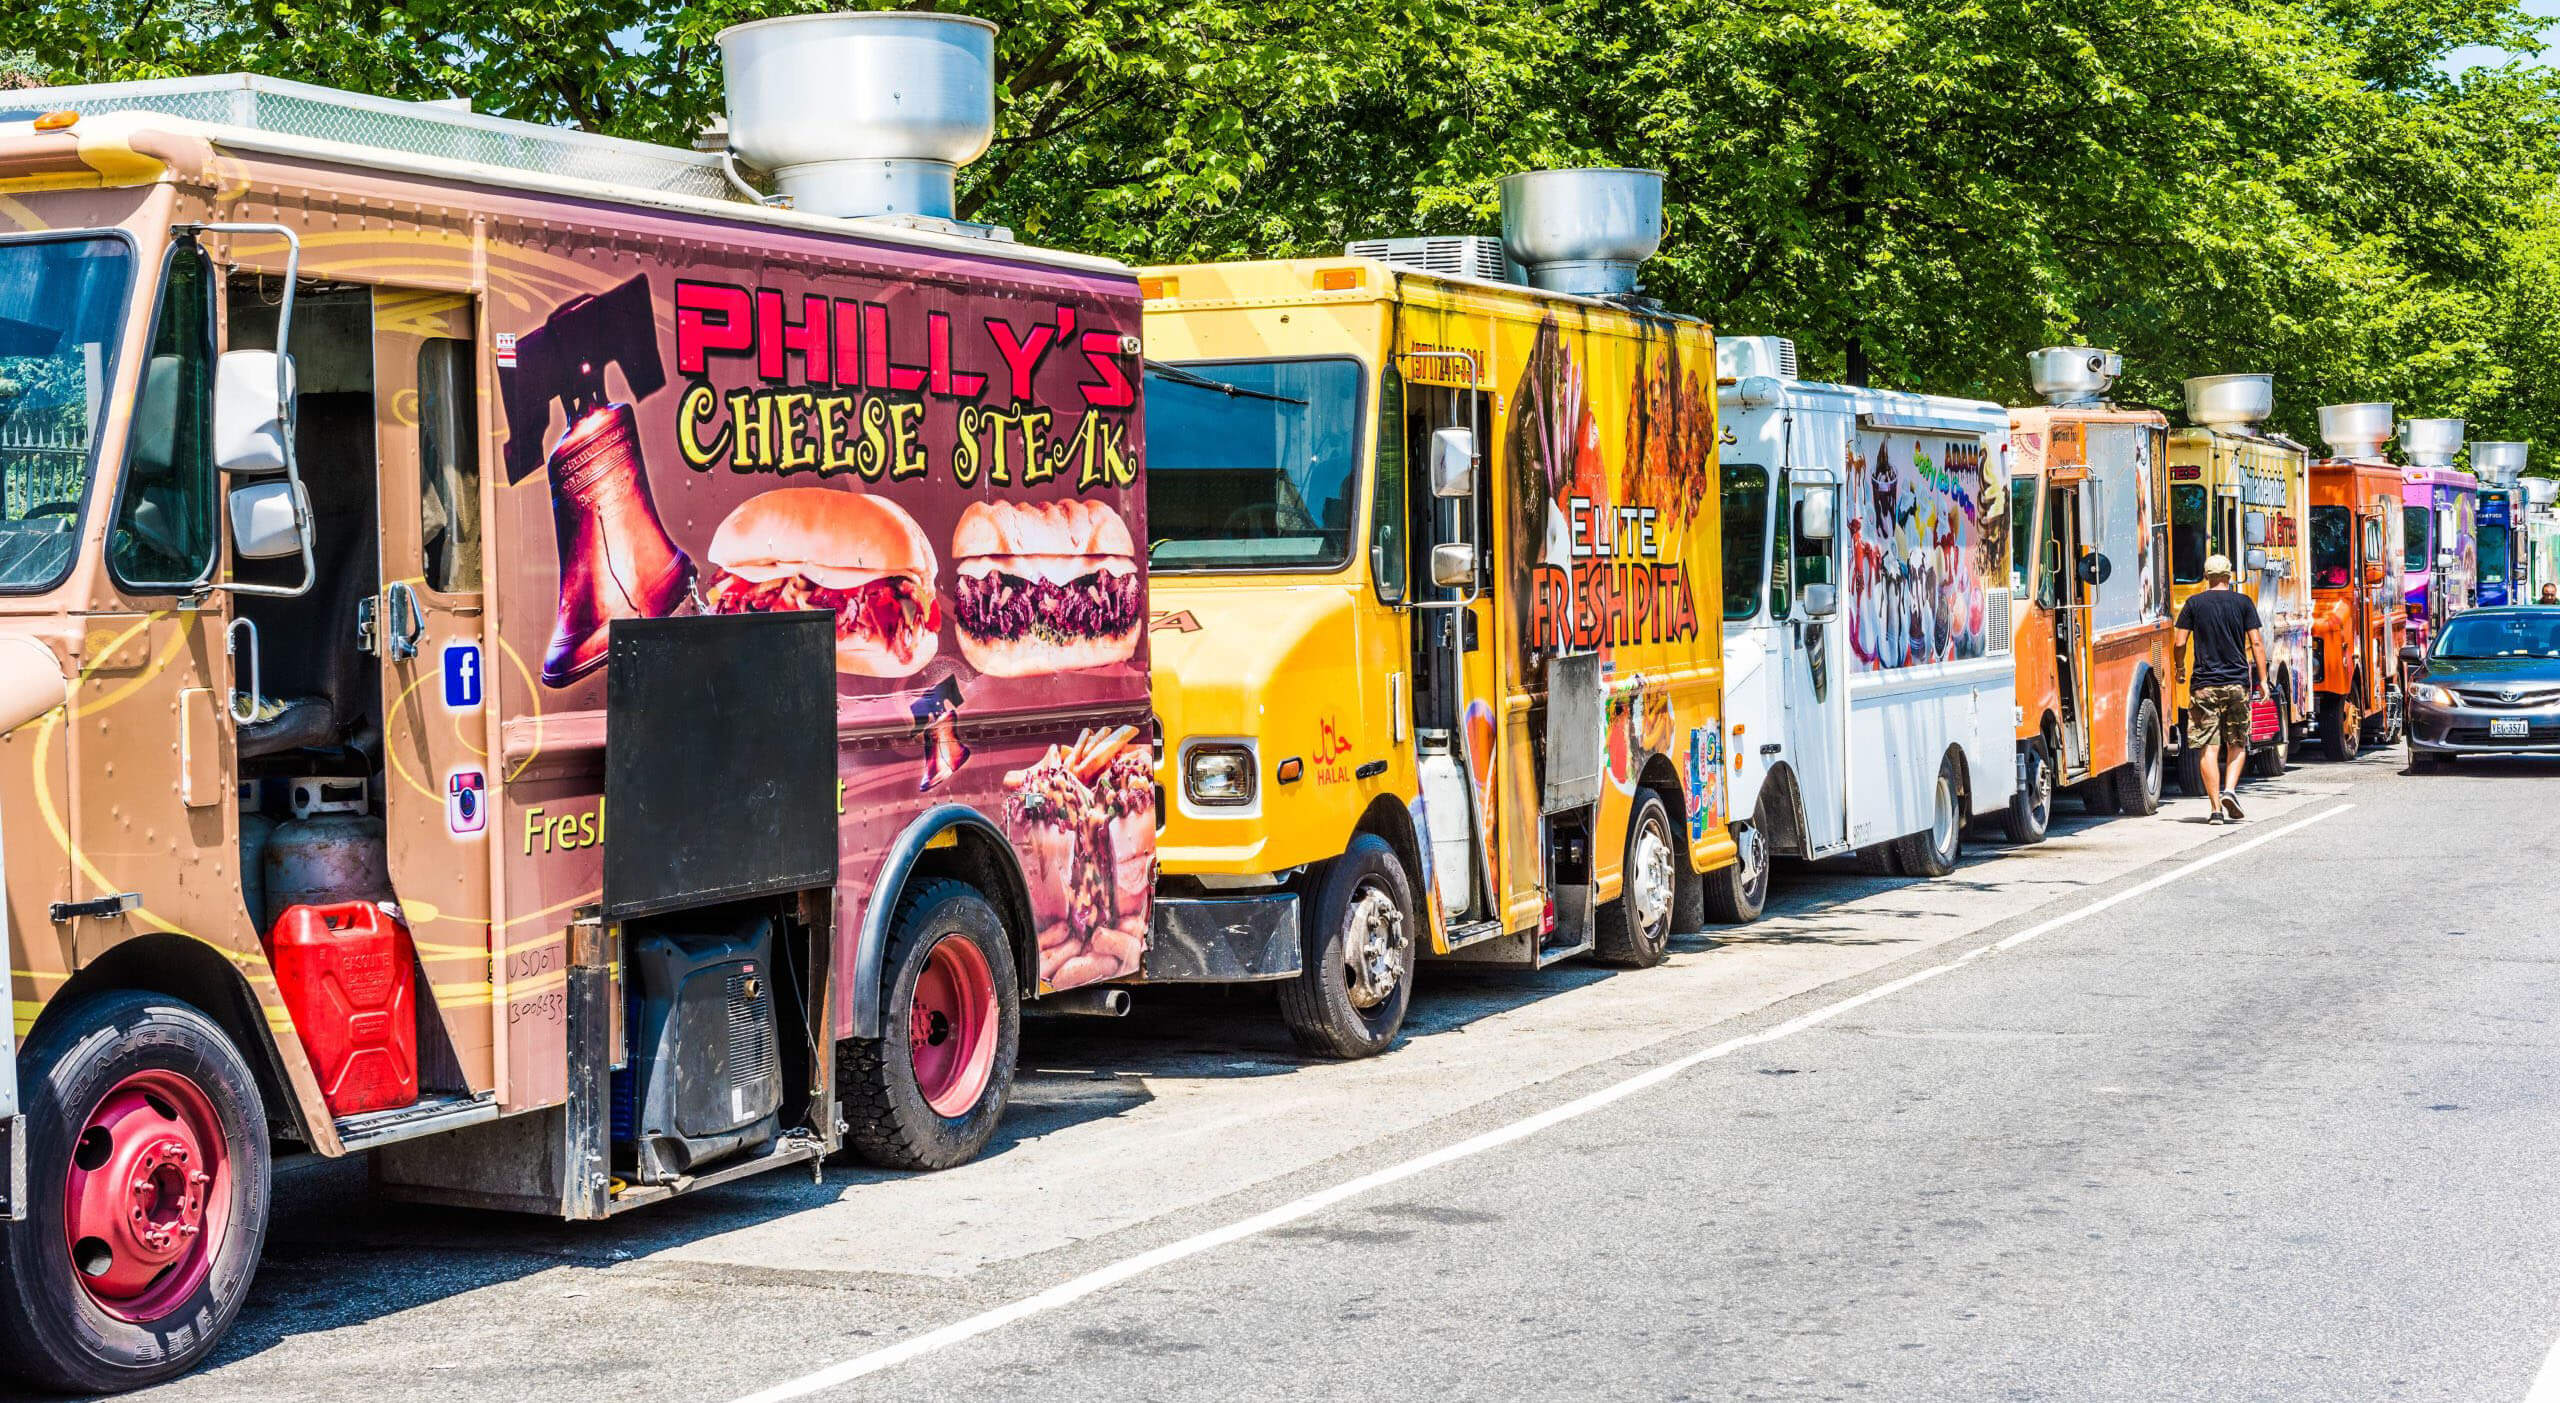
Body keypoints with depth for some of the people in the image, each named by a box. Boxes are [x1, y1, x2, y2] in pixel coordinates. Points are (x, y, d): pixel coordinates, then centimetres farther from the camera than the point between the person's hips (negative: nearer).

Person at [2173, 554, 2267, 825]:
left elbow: (2180, 643, 0)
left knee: (2208, 747, 0)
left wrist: (2180, 668, 18)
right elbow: (2256, 643, -1)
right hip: (2237, 681, 1)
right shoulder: (2243, 603, 2)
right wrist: (2263, 679, 3)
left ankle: (2216, 808, -4)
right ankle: (2229, 790, -7)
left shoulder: (2194, 603, 2)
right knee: (2237, 744, 14)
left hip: (2203, 683, -1)